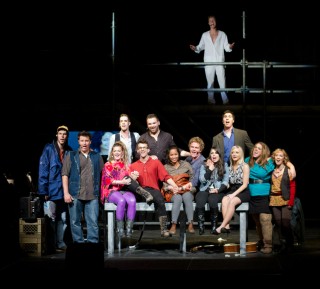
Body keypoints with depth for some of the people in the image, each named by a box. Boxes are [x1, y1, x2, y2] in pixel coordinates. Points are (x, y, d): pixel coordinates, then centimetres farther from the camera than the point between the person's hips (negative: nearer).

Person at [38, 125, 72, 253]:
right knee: (51, 219, 0)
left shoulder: (69, 151, 9)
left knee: (63, 219, 9)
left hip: (63, 191, 4)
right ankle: (50, 246, 6)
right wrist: (43, 191, -13)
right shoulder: (49, 149, -3)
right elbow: (43, 170, -7)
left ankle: (60, 244, 17)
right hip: (51, 191, -4)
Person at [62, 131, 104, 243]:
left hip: (92, 196, 1)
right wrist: (66, 193, -6)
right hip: (75, 195, -1)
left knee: (93, 222, -2)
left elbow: (102, 175, 13)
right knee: (75, 221, 3)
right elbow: (65, 175, 3)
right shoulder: (71, 156, 8)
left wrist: (102, 192, 5)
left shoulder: (97, 157, 13)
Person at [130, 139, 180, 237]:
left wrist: (174, 186, -11)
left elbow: (166, 176, 5)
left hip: (153, 189, -1)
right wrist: (132, 178, -11)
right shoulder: (133, 166, 22)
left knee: (160, 200, -35)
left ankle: (163, 229, -30)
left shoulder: (156, 162, 17)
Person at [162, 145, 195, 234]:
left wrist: (189, 185, -12)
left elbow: (192, 177, 8)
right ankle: (174, 225, -39)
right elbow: (165, 184, 0)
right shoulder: (166, 167, 11)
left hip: (186, 191, 1)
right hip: (172, 193, -1)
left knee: (187, 196, -35)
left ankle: (190, 224, -39)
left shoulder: (186, 164, 16)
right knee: (178, 198, -36)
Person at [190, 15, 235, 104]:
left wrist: (230, 47, -21)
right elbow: (201, 46, 8)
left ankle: (225, 100, 2)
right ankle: (211, 100, 12)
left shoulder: (222, 34, 5)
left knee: (222, 82, -4)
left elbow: (226, 47, 1)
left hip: (220, 62, -1)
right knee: (210, 82, 4)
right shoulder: (204, 35, 8)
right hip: (209, 62, 1)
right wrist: (195, 48, -13)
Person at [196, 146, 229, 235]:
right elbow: (202, 179, 2)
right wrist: (210, 169, -5)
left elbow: (226, 181, 3)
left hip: (218, 190, -1)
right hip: (205, 190, 1)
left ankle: (214, 226, -25)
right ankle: (201, 226, -27)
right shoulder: (204, 165, 15)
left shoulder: (224, 165, 11)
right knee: (199, 201, -33)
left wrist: (218, 190, -12)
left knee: (212, 200, -37)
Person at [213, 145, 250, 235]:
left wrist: (234, 194, -16)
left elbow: (245, 184, -7)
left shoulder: (245, 166, -1)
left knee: (232, 201, -34)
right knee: (224, 200, -29)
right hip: (232, 190, 4)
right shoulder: (230, 167, 15)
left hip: (243, 192, -4)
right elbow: (229, 183, 12)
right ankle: (226, 226, -39)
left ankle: (221, 227, -37)